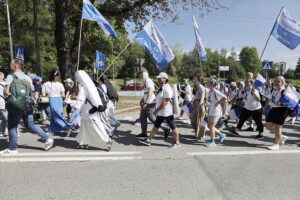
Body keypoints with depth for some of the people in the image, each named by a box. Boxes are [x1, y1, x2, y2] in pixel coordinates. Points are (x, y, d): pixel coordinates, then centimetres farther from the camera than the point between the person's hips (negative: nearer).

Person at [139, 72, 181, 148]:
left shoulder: (167, 88, -19)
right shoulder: (162, 87, 11)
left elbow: (165, 102, -24)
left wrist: (157, 110, -21)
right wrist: (157, 110, 19)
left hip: (167, 112, -10)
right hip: (161, 112, 10)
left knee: (173, 127, 2)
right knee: (156, 126, 14)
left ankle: (177, 143, 14)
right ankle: (148, 140, 22)